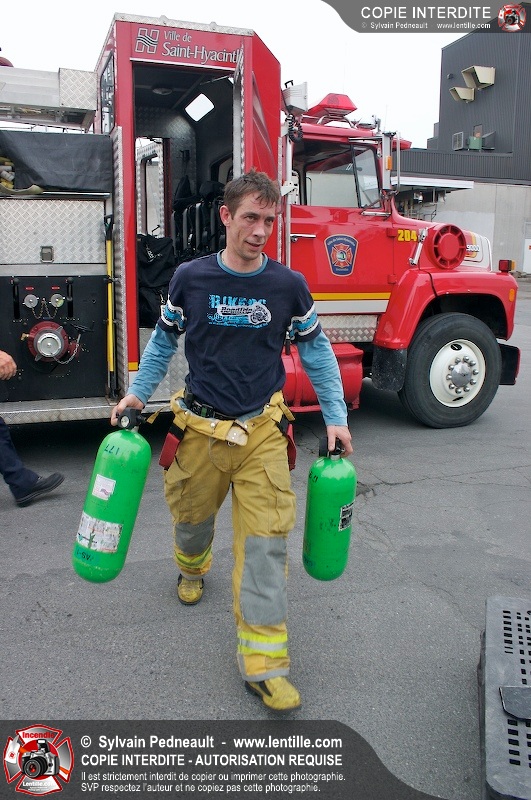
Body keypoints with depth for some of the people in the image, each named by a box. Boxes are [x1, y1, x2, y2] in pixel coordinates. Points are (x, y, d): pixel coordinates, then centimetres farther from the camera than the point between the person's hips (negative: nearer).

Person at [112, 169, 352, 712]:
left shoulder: (289, 286, -4)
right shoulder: (190, 278, -4)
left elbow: (315, 351, 7)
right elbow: (164, 340, 11)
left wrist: (335, 416, 4)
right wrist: (138, 393, 2)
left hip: (263, 431, -1)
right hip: (199, 428, 1)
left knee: (264, 543, -4)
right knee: (192, 516, 20)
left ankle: (263, 662, 7)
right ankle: (192, 567, 57)